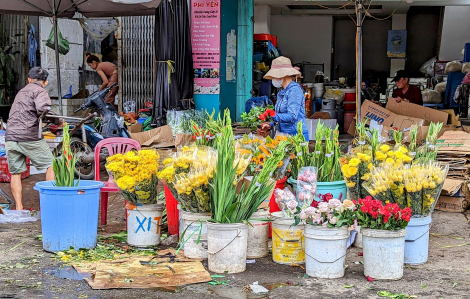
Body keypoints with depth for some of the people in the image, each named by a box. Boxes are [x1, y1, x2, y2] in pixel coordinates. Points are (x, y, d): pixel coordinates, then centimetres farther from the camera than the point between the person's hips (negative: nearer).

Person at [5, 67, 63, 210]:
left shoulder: (21, 92, 24)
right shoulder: (40, 91, 0)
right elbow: (43, 109, -20)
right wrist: (59, 121, -7)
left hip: (10, 137, 6)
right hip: (29, 136, -6)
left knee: (15, 173, 9)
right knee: (50, 165, 8)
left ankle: (18, 207, 6)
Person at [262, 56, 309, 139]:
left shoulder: (295, 90, -11)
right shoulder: (281, 92, 16)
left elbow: (292, 116, -20)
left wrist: (272, 117, -26)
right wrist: (271, 125, 4)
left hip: (296, 135, -8)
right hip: (284, 135, 8)